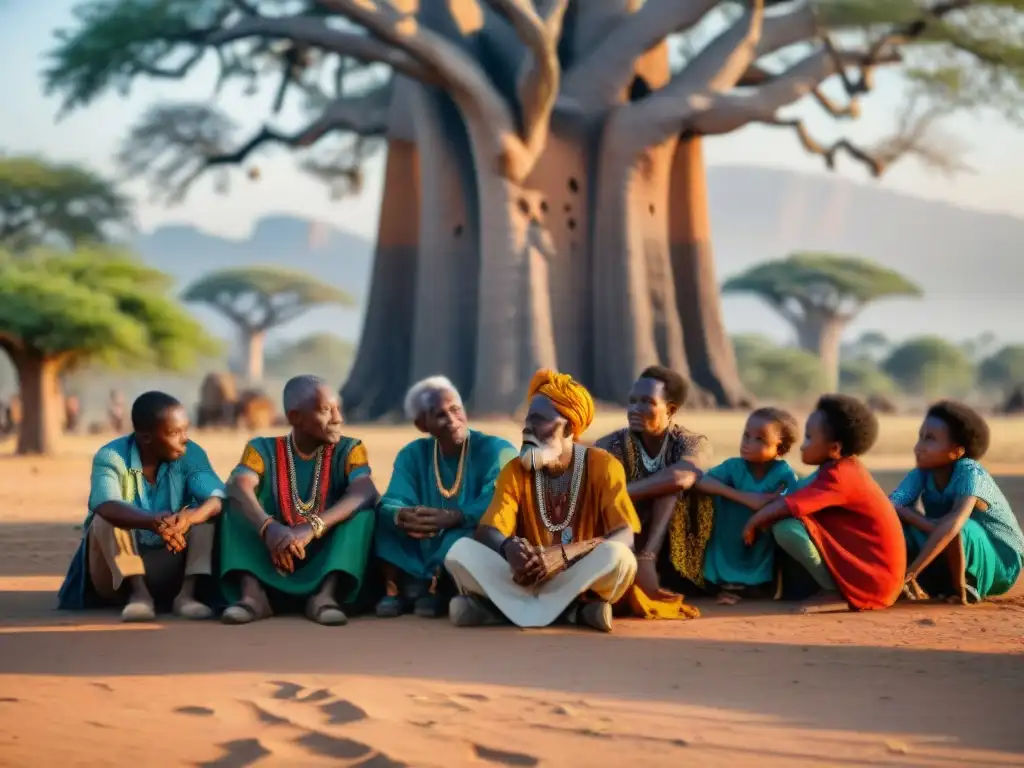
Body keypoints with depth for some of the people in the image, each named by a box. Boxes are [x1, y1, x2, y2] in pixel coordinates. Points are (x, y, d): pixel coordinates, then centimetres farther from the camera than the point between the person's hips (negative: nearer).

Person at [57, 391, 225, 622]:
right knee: (106, 518, -29)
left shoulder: (191, 454, -8)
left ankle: (186, 592, -28)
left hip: (170, 565, 2)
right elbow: (106, 506, -37)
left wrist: (186, 519, -48)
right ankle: (138, 593, -33)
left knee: (207, 511, -19)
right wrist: (154, 522, -56)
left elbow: (218, 499, -24)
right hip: (117, 571, -2)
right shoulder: (110, 457, -17)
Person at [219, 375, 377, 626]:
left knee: (363, 505, -22)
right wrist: (269, 527, -43)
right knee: (240, 503, -16)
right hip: (273, 563, 1)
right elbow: (238, 488, -21)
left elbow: (365, 492, -22)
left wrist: (312, 528, -39)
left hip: (327, 559, -1)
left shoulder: (348, 450, 0)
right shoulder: (263, 449, 1)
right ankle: (252, 592, -35)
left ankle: (326, 593, -37)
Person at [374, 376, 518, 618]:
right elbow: (390, 503, -9)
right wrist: (401, 515, -34)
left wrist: (452, 517, -39)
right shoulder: (412, 454, 7)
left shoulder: (496, 451, -7)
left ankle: (433, 587, -25)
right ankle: (394, 587, -23)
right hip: (423, 554, 4)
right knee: (386, 516, -11)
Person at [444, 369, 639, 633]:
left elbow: (625, 537, -18)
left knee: (617, 556, -35)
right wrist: (509, 548, -35)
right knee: (461, 551, -22)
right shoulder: (515, 470, 1)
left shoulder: (602, 466, -7)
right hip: (531, 579, 3)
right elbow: (487, 532, -10)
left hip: (582, 581, -2)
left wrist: (564, 554, -33)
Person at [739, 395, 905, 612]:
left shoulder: (838, 476, -18)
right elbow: (794, 502, 18)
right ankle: (838, 588, 10)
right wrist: (764, 518, 3)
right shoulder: (847, 468, 11)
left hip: (871, 580, -10)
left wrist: (752, 523, -3)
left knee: (786, 528, -19)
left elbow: (781, 508, -21)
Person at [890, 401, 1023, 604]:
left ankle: (962, 587, -13)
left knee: (955, 528, -35)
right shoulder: (921, 474, -11)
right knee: (898, 519, -15)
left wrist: (910, 572, -48)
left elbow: (954, 522, -43)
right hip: (950, 563, 5)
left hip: (999, 564, -5)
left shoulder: (970, 473, -27)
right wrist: (928, 525, -44)